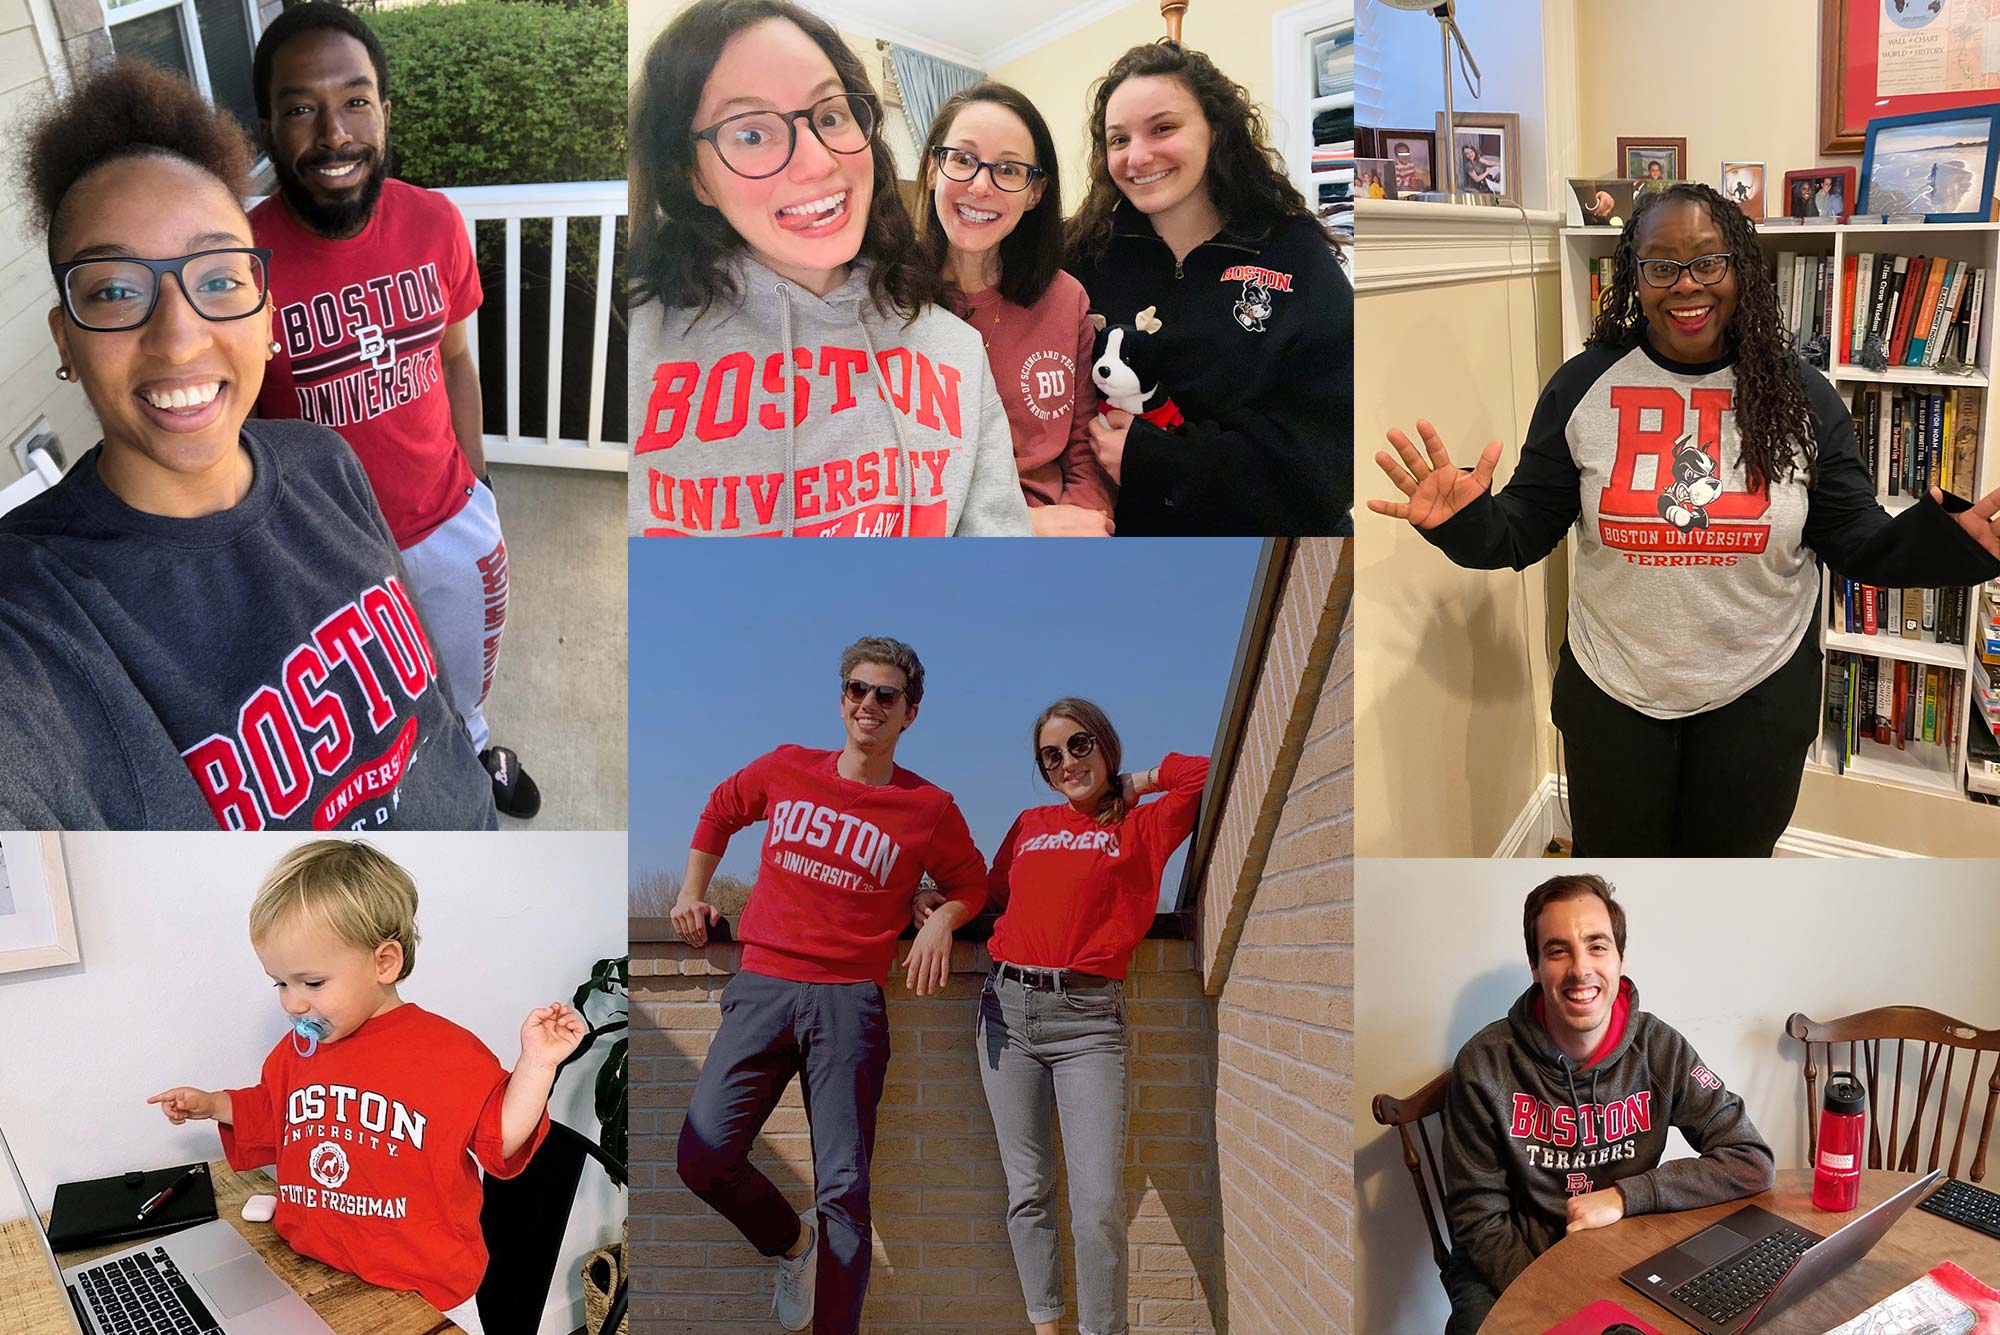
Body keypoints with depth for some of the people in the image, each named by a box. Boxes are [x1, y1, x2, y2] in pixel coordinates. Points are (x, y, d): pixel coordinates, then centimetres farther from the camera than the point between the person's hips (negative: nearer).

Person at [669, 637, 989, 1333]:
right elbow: (720, 810, 26)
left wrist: (942, 921, -3)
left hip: (849, 1001, -1)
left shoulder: (930, 808, 2)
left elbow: (970, 882, 17)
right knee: (702, 1156, -11)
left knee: (843, 1189, -3)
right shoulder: (786, 769, 7)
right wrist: (692, 892, 19)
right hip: (761, 987, 2)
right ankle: (791, 1242, 19)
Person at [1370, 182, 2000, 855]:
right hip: (1611, 694, 0)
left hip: (1760, 696, 1)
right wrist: (1465, 522, -29)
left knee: (1735, 856, 21)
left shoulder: (1799, 394, -6)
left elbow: (1857, 541, -3)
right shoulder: (1582, 385, -9)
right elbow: (1525, 530, -6)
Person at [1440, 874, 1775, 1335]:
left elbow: (1753, 1163, -8)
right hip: (1511, 1263, -2)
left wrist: (1623, 1196, -17)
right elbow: (1479, 1215, -8)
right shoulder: (1484, 1065, -13)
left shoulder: (1660, 1050, -7)